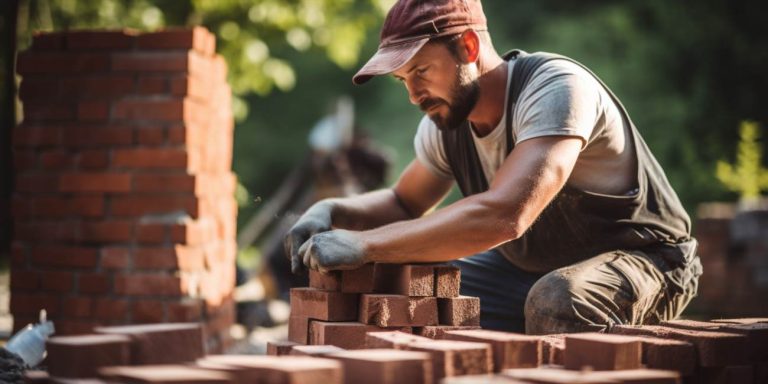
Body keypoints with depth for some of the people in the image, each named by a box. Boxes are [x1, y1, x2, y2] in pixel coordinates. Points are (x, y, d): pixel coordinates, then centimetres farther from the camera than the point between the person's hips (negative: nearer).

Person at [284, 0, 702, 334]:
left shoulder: (556, 88, -28)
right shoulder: (445, 118, -5)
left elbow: (503, 214, -42)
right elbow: (404, 203, 13)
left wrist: (364, 245, -39)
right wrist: (332, 212, -9)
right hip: (531, 266, 7)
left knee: (556, 300, -38)